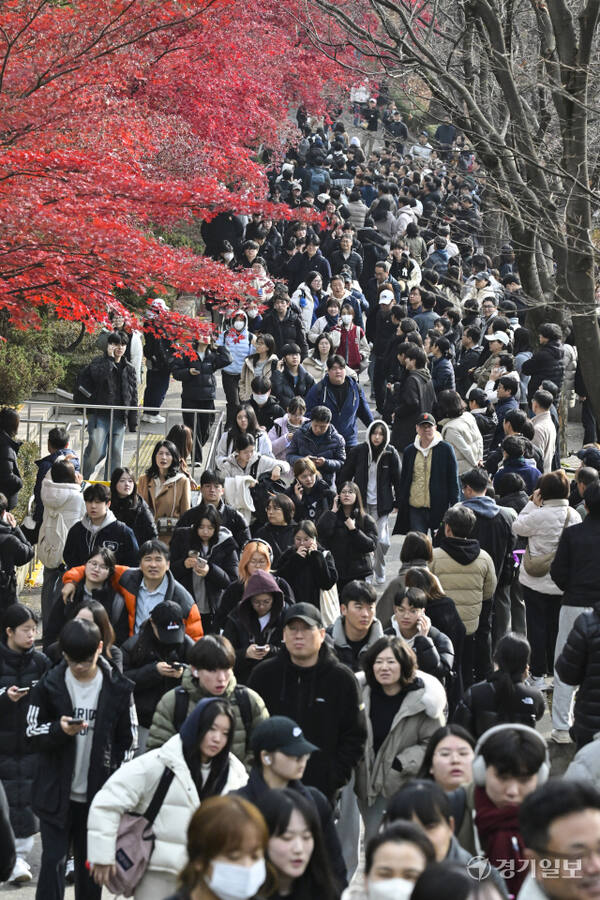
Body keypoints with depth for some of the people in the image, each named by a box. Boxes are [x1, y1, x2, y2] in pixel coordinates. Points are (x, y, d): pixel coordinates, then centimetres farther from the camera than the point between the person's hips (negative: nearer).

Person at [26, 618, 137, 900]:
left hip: (99, 792, 1)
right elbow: (33, 733, 0)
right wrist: (60, 730, -20)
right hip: (57, 792, -1)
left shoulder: (117, 687, -2)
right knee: (53, 860, -4)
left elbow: (127, 740, 6)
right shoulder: (49, 684, -4)